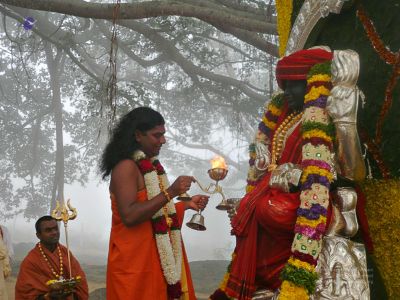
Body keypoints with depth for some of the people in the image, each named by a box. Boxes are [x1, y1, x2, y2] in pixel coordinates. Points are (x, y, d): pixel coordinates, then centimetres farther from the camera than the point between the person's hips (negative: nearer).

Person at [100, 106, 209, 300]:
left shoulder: (151, 165, 12)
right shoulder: (126, 167, -15)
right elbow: (129, 216, -26)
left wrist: (187, 204, 10)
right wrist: (170, 193, -26)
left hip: (160, 258, 8)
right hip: (136, 261, -8)